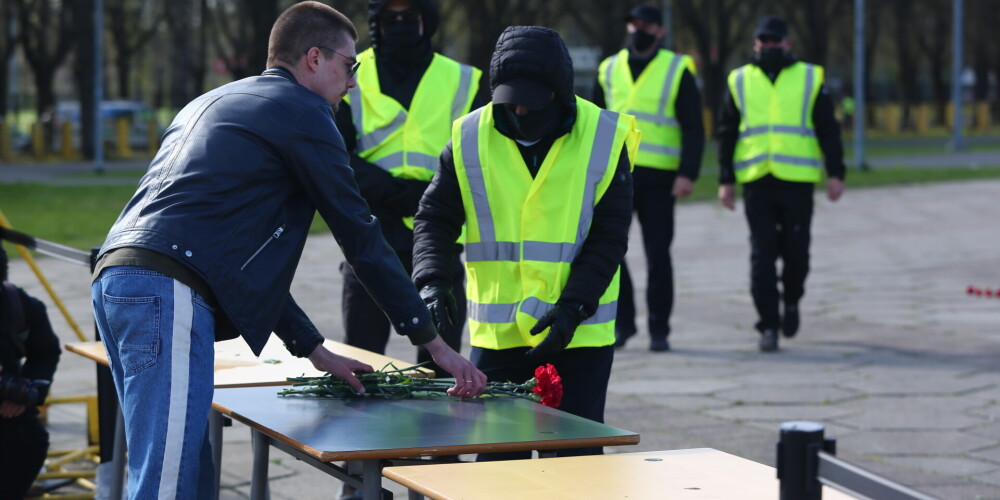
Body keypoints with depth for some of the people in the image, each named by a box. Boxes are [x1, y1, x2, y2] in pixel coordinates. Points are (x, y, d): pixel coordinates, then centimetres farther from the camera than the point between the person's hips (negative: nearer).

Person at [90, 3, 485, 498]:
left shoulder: (209, 105, 31)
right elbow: (360, 235, 3)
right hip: (168, 291, -9)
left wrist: (316, 351, 34)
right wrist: (437, 345, 9)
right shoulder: (302, 111, 4)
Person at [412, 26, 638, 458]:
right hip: (496, 335, 2)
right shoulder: (471, 138, -3)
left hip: (580, 334, -2)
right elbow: (434, 219, 2)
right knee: (495, 456, 6)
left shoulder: (604, 139, -7)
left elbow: (609, 237, -5)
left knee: (576, 456, 3)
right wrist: (431, 281, -16)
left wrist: (573, 306, -16)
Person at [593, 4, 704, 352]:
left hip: (658, 179, -3)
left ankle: (659, 330, 9)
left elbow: (693, 128, -1)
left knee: (657, 255, 0)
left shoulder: (677, 71, 2)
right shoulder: (609, 70, 12)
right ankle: (623, 321, 9)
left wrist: (688, 174, -10)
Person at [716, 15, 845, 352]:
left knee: (796, 254, 0)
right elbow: (726, 133, 13)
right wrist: (725, 180, 7)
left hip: (797, 182, -1)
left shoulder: (810, 80, 8)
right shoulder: (740, 82, 11)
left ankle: (791, 301, 30)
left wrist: (835, 173, -2)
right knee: (762, 257, -4)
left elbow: (828, 131, 7)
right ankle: (768, 326, 2)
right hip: (756, 182, 1)